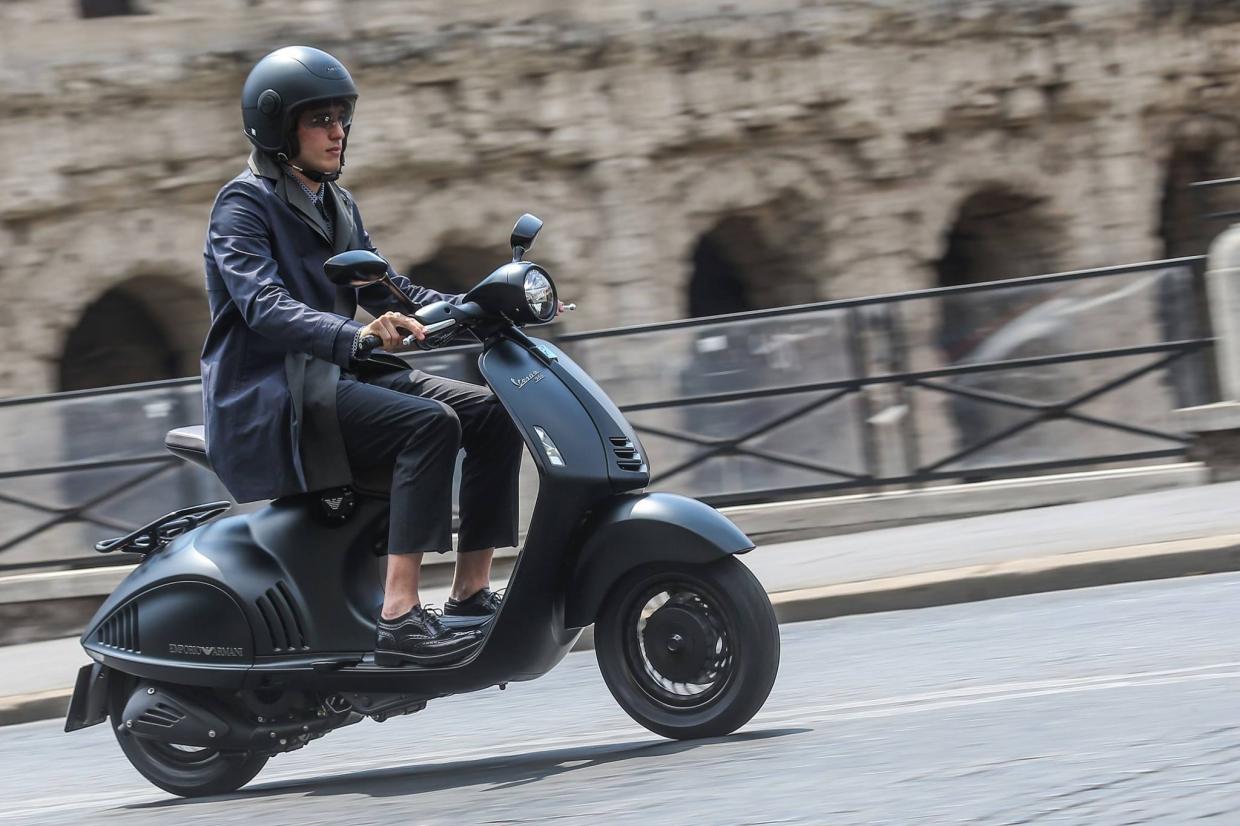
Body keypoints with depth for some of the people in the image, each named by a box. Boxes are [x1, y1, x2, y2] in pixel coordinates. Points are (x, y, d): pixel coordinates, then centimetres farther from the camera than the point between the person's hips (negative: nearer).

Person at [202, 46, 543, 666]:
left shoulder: (337, 204, 19)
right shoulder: (243, 204, -8)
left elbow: (384, 290, 23)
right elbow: (263, 304, -24)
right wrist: (357, 336, -42)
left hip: (339, 376, 9)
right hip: (273, 396, -8)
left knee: (493, 414, -5)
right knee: (430, 423, -29)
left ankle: (471, 593, -6)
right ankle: (399, 619, -36)